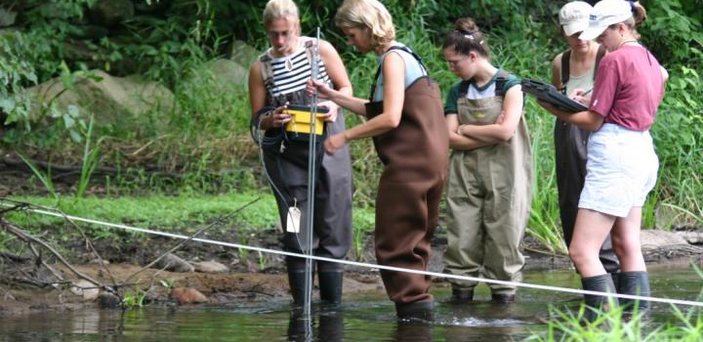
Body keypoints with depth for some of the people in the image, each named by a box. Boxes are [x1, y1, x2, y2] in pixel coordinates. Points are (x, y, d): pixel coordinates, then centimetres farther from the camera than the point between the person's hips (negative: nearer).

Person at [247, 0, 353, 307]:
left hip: (329, 147, 0)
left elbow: (346, 88, 11)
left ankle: (332, 304, 8)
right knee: (297, 234, -3)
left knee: (333, 230, 1)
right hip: (287, 154, 0)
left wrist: (334, 106, -11)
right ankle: (301, 307, 2)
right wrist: (272, 120, -17)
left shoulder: (321, 50, 1)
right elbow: (257, 118, 6)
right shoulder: (261, 68, 1)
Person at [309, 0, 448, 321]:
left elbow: (390, 118, -19)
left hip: (410, 164, -10)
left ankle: (414, 305, -4)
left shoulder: (393, 58, -11)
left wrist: (345, 137, -12)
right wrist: (332, 96, 19)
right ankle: (419, 304, 17)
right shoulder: (400, 55, 17)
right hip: (427, 162, 10)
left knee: (395, 244, -4)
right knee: (414, 242, 14)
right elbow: (377, 110, 21)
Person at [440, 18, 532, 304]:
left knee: (503, 237, -3)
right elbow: (451, 138, 0)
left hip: (502, 176, -4)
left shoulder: (509, 85, -2)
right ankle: (461, 289, 5)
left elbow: (506, 131, -15)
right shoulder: (457, 92, 10)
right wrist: (490, 134, -10)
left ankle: (504, 290, 4)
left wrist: (466, 129, -4)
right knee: (462, 238, -1)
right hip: (465, 177, 4)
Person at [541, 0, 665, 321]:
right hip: (642, 152, 10)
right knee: (627, 246, 14)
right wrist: (592, 100, 15)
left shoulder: (614, 60, -12)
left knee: (582, 251, -10)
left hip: (614, 155, -10)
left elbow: (593, 122, -9)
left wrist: (557, 110, 3)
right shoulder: (650, 60, 14)